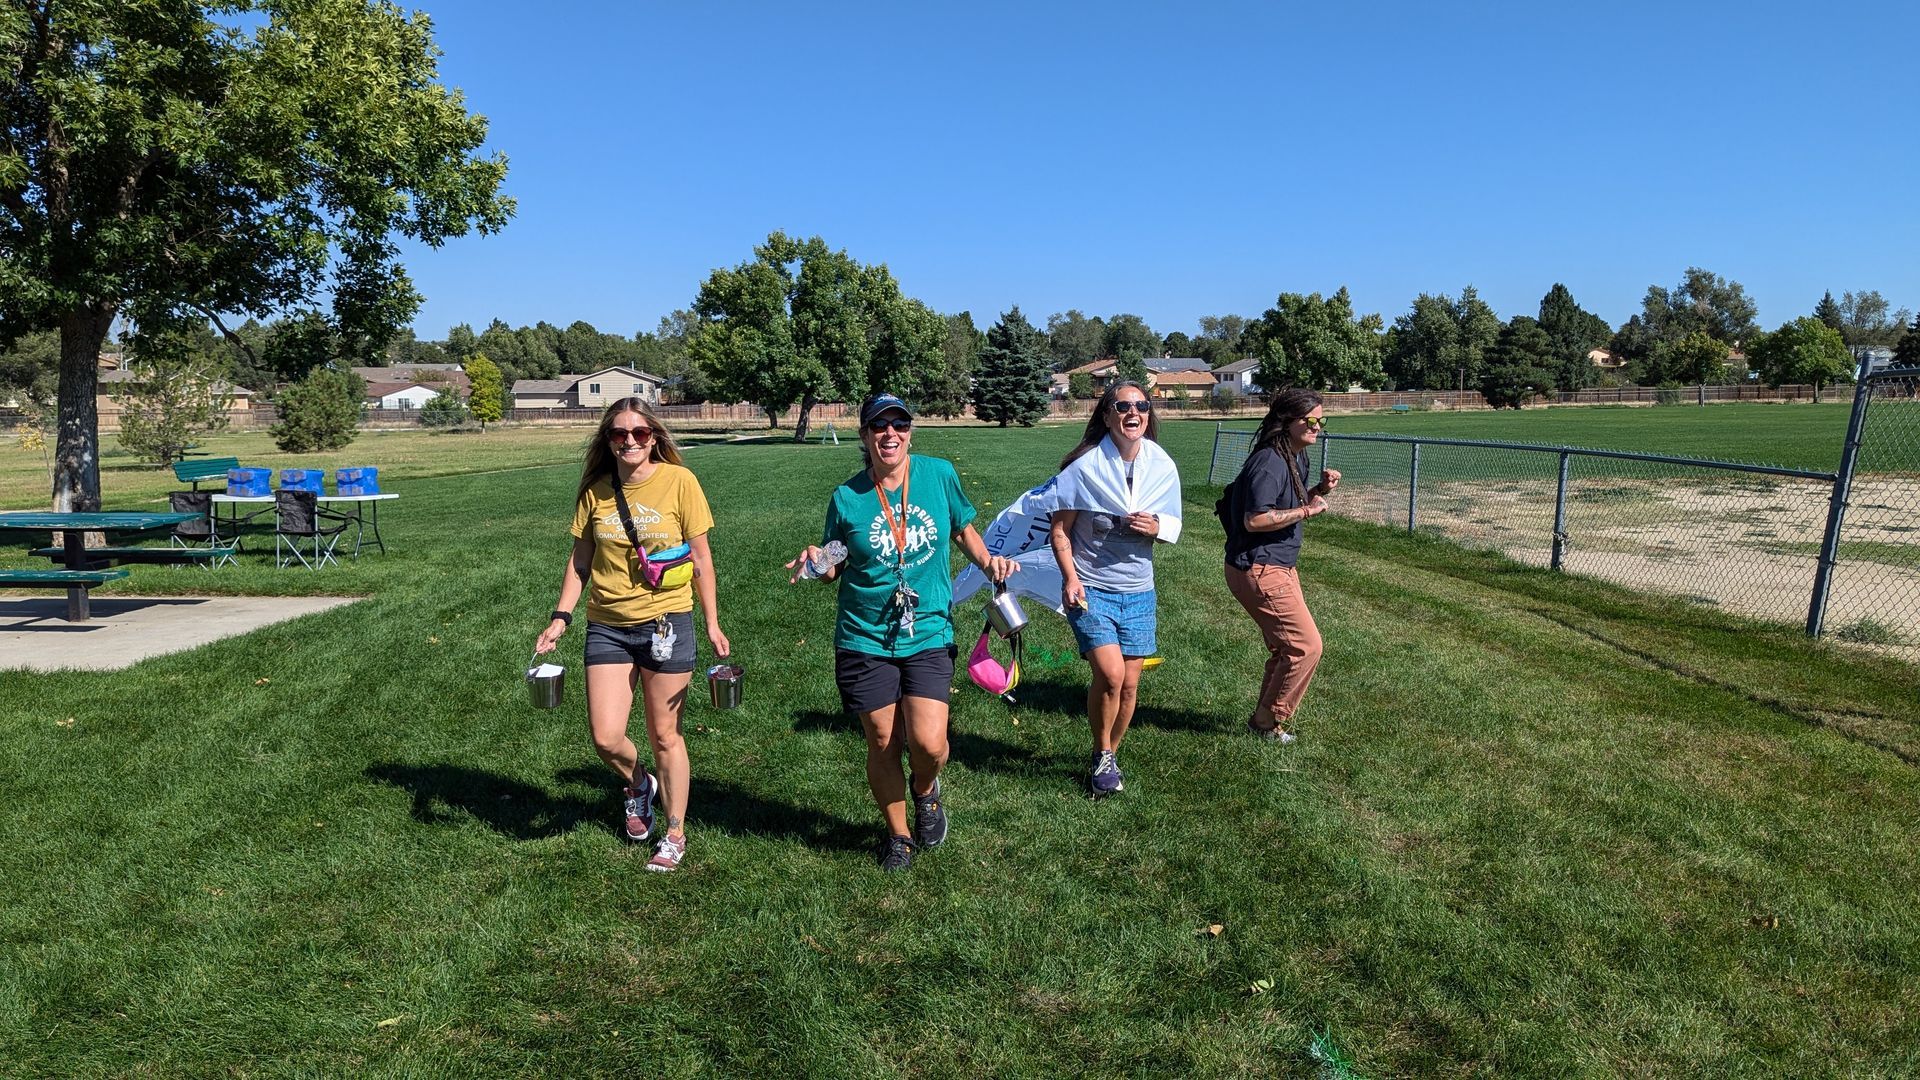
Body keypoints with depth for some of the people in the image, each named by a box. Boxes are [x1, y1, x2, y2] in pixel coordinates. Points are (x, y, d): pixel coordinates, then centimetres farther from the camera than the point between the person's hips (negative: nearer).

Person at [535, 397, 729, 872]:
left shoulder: (679, 481, -8)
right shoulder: (595, 490, 1)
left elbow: (700, 556, -2)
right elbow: (580, 559, 9)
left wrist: (712, 623, -2)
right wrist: (560, 617, 0)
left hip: (666, 623, -3)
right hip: (607, 626, 3)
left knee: (664, 734, 7)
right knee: (605, 738, -2)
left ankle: (675, 834, 27)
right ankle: (639, 783, 34)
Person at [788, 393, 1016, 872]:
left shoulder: (939, 474, -2)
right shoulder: (847, 497, -4)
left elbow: (962, 529, 15)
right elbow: (835, 568, 7)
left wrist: (987, 560, -3)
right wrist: (817, 563, -14)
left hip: (928, 634, 0)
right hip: (865, 639, 0)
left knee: (928, 743, -12)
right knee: (882, 745, 10)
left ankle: (925, 791, 25)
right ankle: (897, 833, 35)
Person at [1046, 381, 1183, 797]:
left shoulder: (1162, 466, 0)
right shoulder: (1084, 466, -10)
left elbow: (1172, 526, 9)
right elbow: (1060, 530, -5)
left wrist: (1156, 529, -14)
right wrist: (1070, 577, -18)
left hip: (1138, 591, 4)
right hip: (1090, 588, -4)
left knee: (1130, 684, 6)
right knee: (1110, 674, -18)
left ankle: (1110, 755, 30)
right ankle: (1101, 757, 6)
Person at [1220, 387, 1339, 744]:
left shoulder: (1296, 457, 11)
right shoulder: (1269, 462, -21)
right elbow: (1254, 519, -27)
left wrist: (1319, 490, 5)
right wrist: (1305, 510, -21)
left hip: (1280, 567, 11)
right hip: (1258, 570, -11)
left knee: (1286, 647, 18)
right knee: (1306, 645, -6)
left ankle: (1268, 717, 32)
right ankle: (1268, 721, 9)